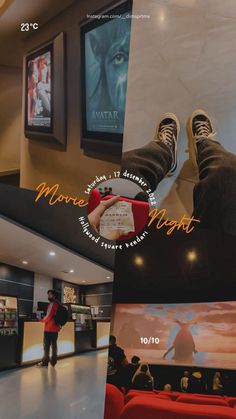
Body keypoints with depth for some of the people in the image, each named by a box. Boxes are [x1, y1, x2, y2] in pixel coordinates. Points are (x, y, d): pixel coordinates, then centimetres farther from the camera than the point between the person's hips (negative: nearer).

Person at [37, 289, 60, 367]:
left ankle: (45, 362, 1)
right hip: (55, 328, 8)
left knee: (46, 345, -1)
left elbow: (49, 316, -19)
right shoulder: (58, 304, 12)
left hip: (49, 328, -8)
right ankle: (53, 361, 15)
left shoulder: (52, 304, -15)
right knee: (54, 345, 11)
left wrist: (42, 320, -3)